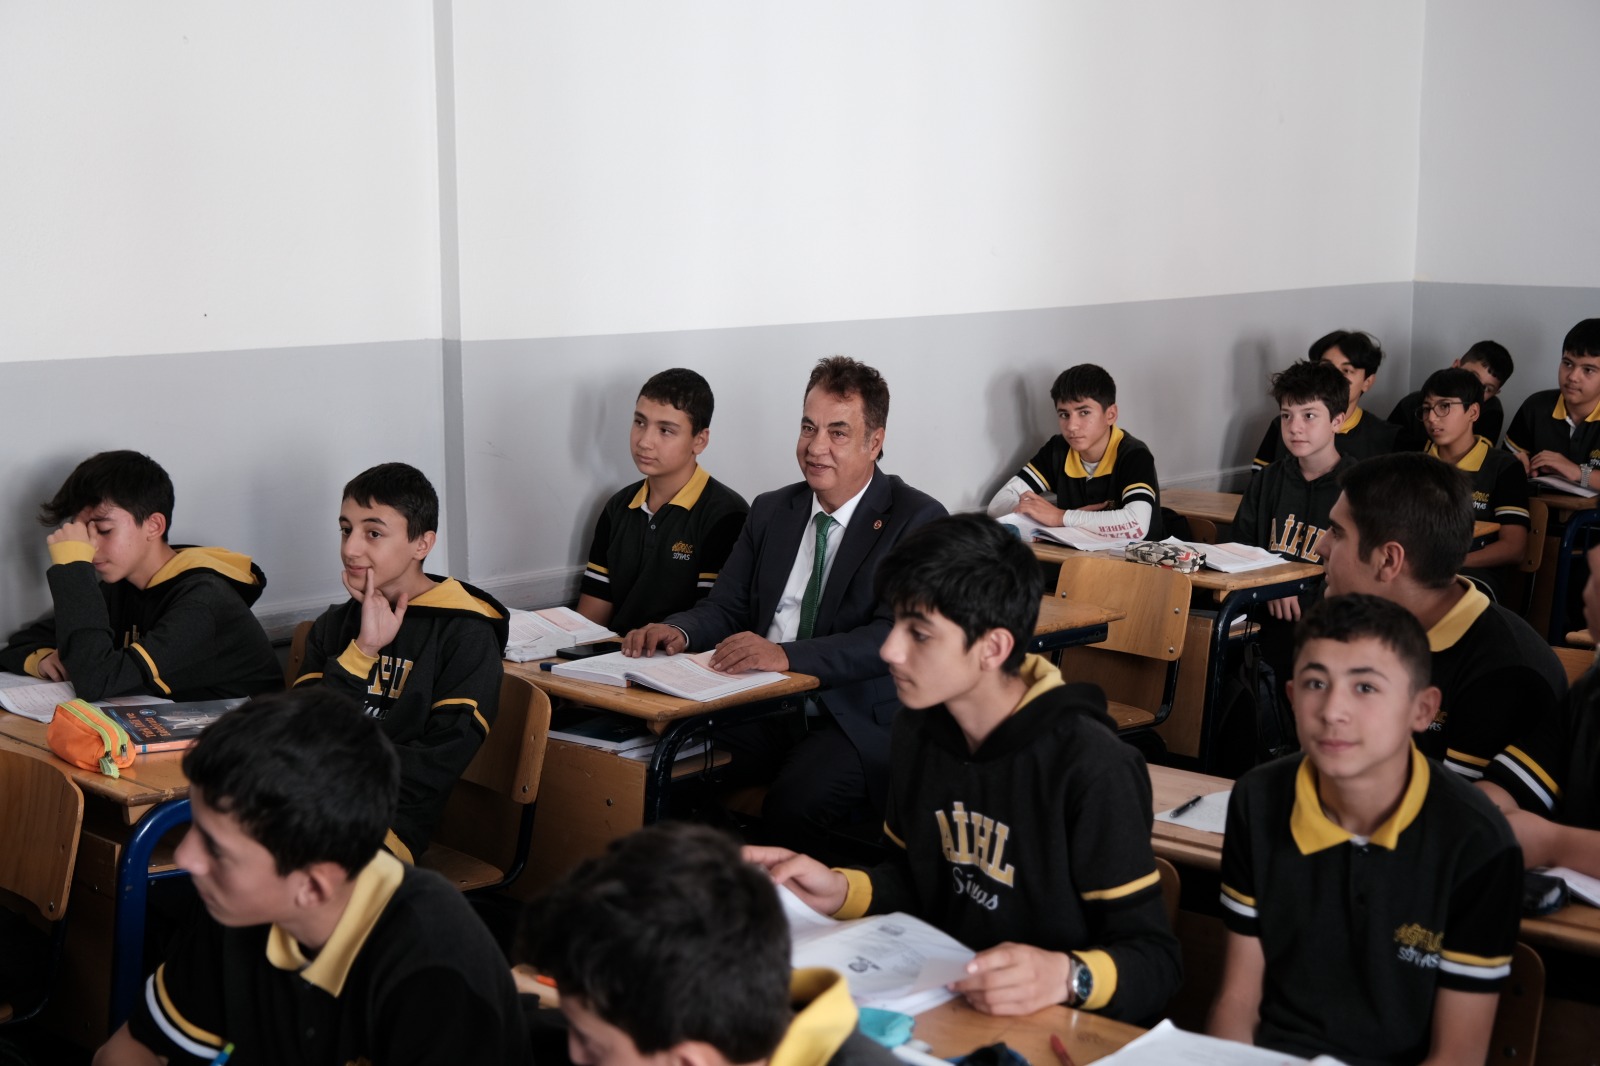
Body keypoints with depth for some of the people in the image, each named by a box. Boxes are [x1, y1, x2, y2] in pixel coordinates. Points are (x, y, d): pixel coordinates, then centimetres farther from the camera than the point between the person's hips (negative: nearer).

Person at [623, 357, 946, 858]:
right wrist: (678, 631, -9)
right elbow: (725, 608, 16)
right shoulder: (770, 511, 17)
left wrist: (786, 654, -29)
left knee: (792, 804, -33)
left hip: (857, 722, -5)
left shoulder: (918, 520, -3)